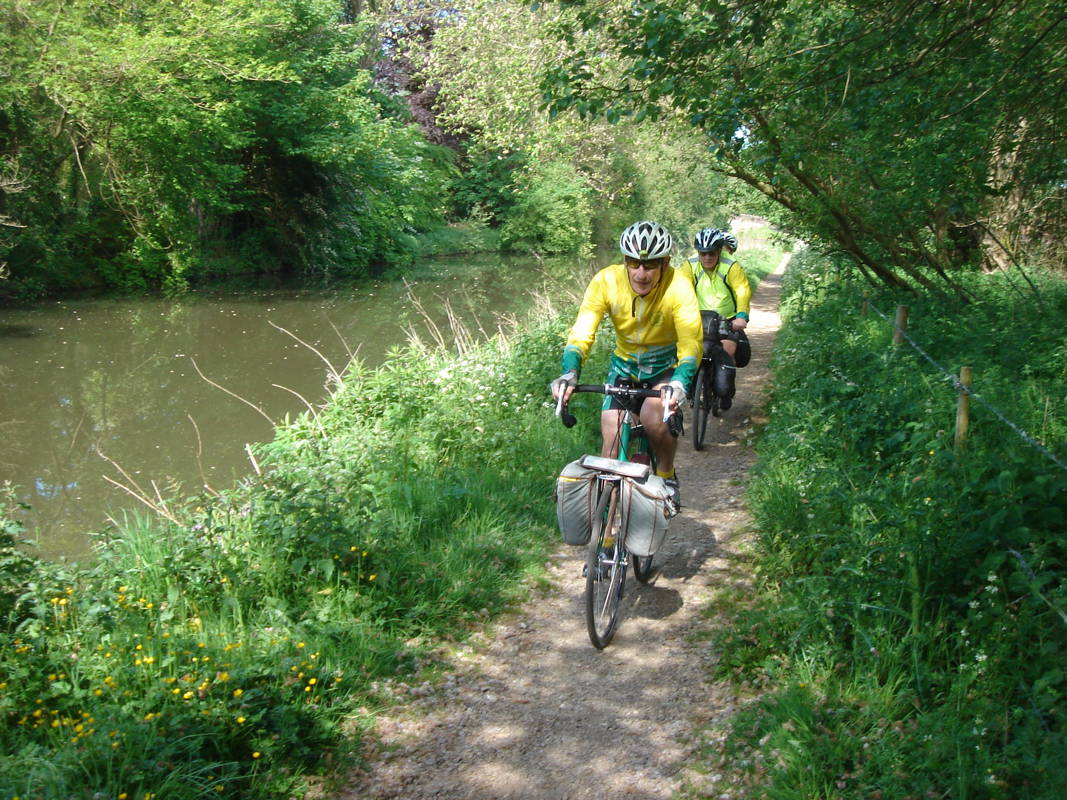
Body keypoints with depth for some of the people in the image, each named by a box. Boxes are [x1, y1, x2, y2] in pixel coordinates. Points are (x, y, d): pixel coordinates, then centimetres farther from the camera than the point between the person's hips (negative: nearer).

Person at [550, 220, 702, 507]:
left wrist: (679, 382, -50)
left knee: (652, 415, -29)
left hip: (667, 365, -2)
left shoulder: (678, 287, -27)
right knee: (611, 436, -9)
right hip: (625, 364, 3)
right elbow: (581, 333, -27)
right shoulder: (606, 282, -22)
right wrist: (570, 373, -45)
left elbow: (691, 344, -32)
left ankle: (667, 477, -3)